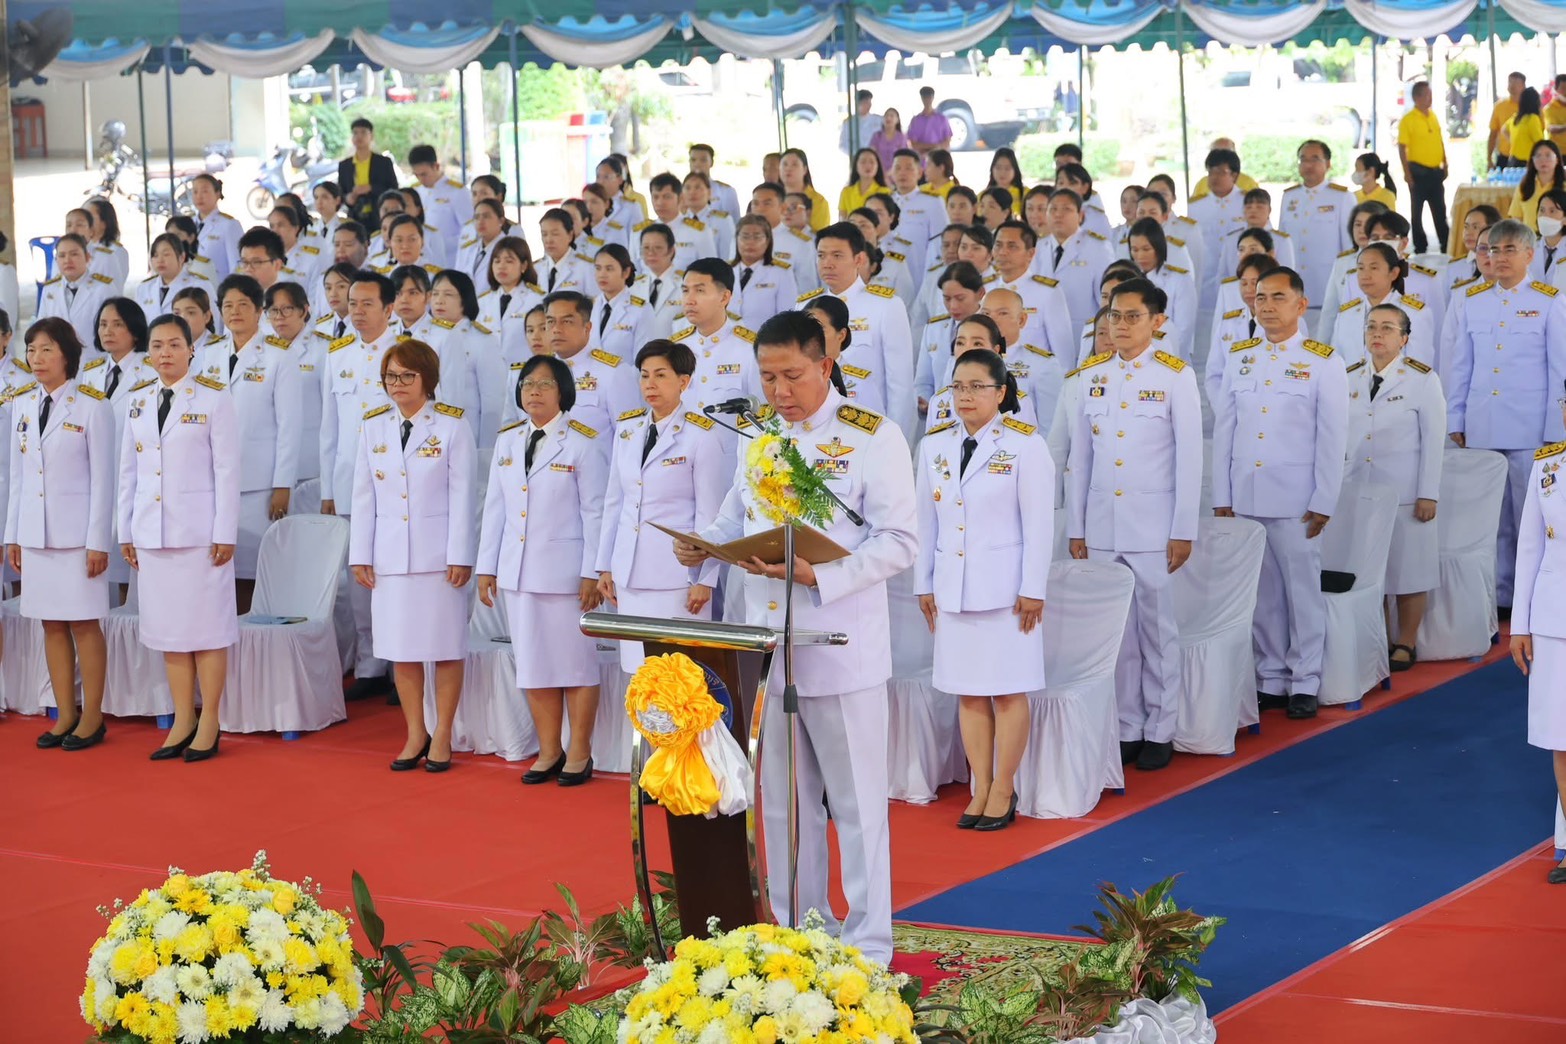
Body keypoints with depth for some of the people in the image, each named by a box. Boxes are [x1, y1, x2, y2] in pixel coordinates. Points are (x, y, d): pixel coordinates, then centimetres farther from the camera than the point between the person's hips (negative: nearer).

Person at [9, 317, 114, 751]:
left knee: (84, 622, -2)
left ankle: (92, 718, 5)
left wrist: (97, 541, -10)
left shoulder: (91, 406, -6)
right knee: (52, 625, 7)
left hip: (76, 531, -5)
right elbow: (17, 475, 13)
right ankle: (65, 716, 13)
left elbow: (101, 478, -7)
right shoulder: (21, 405, 9)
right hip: (35, 532, 5)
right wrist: (13, 535, 10)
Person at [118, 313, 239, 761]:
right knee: (168, 627, 7)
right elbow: (128, 471, 14)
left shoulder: (213, 400, -3)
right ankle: (182, 723, 14)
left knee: (206, 626, -2)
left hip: (198, 530, -5)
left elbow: (227, 471, -5)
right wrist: (126, 531, 10)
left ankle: (209, 725, 5)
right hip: (151, 532, 5)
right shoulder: (138, 401, 11)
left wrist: (225, 534, -9)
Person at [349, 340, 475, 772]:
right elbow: (363, 496, 10)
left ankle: (442, 736, 10)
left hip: (438, 553, -3)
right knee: (401, 648, 6)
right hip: (389, 554, 3)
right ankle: (415, 735, 16)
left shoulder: (452, 426, -2)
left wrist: (459, 556, -8)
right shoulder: (373, 427, 9)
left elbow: (461, 494, -4)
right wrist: (360, 555, 5)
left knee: (445, 646, 1)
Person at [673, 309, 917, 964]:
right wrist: (702, 545, -2)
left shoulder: (872, 437, -7)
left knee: (855, 799, 1)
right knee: (781, 799, 13)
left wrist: (817, 574, -24)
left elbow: (898, 541, -12)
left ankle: (867, 943, 9)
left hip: (840, 648, -6)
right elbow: (736, 519, 20)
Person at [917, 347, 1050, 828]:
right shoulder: (935, 444, 9)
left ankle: (1003, 792, 7)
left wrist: (1033, 589, -8)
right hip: (952, 586, 4)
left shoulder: (1025, 444, -4)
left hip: (1004, 585, -4)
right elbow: (925, 519, 13)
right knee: (967, 690, 6)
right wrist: (924, 584, 10)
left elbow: (1039, 523, -5)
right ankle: (981, 789, 13)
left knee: (1008, 690, 0)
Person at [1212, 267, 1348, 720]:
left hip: (1295, 496, -4)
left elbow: (1333, 437, -4)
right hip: (1245, 494, 4)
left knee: (1302, 588, 1)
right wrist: (1222, 496, 6)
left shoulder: (1323, 362, -2)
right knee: (1260, 590, 8)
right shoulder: (1239, 357, 9)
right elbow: (1223, 429, 10)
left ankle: (1304, 682, 9)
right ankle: (1270, 679, 16)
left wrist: (1323, 502, -8)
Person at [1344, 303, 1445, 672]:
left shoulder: (1423, 380, -5)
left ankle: (1406, 645, 13)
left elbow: (1433, 440, -5)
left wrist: (1428, 494, -9)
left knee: (1407, 569, 2)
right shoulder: (1350, 378, 8)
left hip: (1405, 493, -4)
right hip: (1358, 491, 4)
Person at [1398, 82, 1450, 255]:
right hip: (1419, 171, -6)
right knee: (1417, 211, 4)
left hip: (1435, 172, 6)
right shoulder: (1408, 119, -10)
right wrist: (1407, 172, -15)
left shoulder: (1434, 117, 10)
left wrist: (1445, 165, 13)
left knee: (1440, 210, 12)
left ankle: (1446, 245, 20)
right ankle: (1420, 247, 11)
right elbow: (1402, 147, -11)